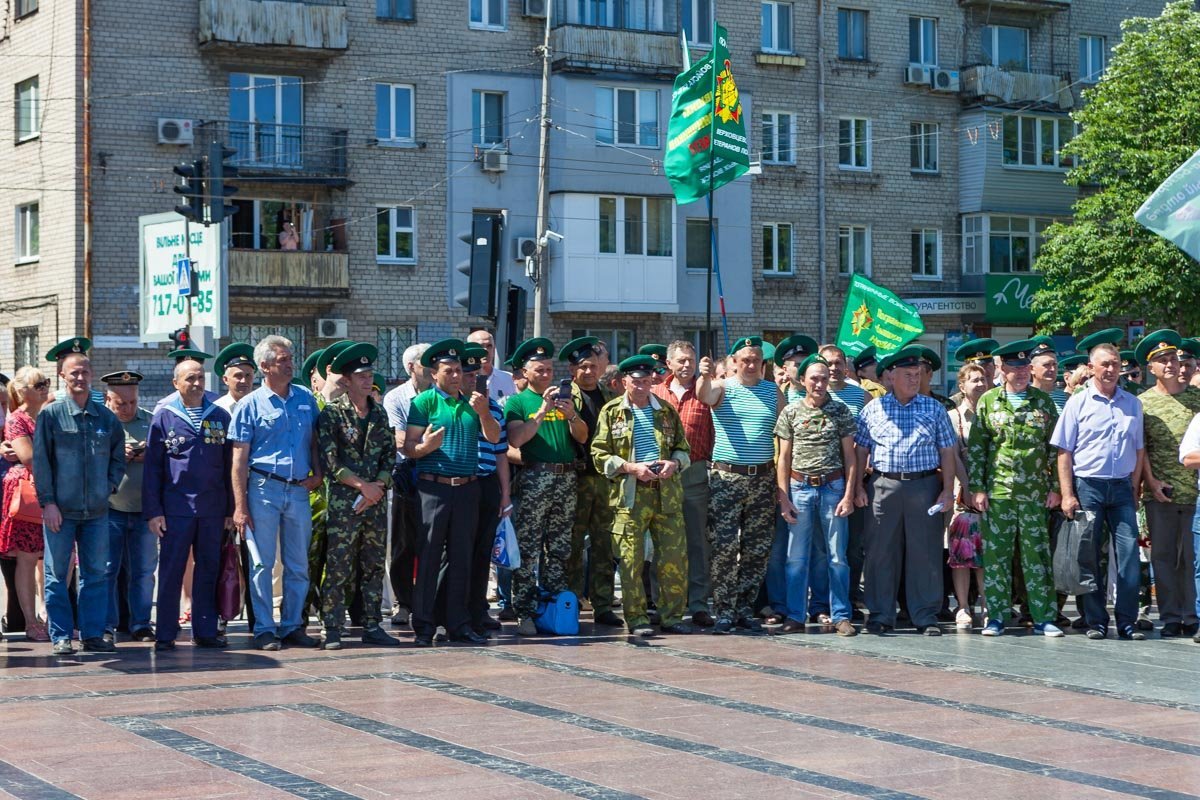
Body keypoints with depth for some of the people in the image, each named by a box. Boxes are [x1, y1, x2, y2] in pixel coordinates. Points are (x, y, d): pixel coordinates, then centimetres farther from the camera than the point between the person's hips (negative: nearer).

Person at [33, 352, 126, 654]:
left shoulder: (106, 417, 8)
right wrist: (48, 502, -8)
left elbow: (118, 457, 17)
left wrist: (110, 486, 3)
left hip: (97, 510, 3)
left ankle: (93, 634, 12)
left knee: (96, 574, 5)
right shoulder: (51, 414, -2)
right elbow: (40, 460, -3)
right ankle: (61, 637, 7)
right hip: (60, 510, -3)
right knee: (57, 575, 1)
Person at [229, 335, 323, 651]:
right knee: (263, 563, -1)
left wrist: (318, 473, 1)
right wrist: (240, 506, -10)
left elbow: (314, 439, 19)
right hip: (264, 489, -4)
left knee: (298, 566, 7)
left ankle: (292, 625, 17)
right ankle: (264, 629, 6)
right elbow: (239, 459, -4)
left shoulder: (305, 398, 10)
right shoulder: (251, 405, -2)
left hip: (299, 490, 4)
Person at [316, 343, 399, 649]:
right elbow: (329, 460, -9)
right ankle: (332, 630, -2)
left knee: (374, 566, 8)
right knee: (338, 567, -6)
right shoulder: (332, 413, -3)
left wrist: (379, 484, -6)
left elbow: (390, 455, 11)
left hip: (376, 499, 5)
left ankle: (372, 626, 15)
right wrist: (362, 485, -13)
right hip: (343, 500, -5)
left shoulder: (379, 413, 13)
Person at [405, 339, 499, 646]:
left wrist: (482, 412, -9)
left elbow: (494, 437, 7)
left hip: (467, 488, 4)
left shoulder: (471, 402, 14)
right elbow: (409, 447, -5)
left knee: (461, 558, 8)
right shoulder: (424, 401, -1)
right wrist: (425, 446, -26)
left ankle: (458, 624, 15)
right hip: (434, 487, -4)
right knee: (429, 557, -3)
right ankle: (423, 626, 1)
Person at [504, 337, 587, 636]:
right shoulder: (517, 402, 4)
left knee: (559, 549, 9)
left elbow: (582, 437, 10)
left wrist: (571, 414, -8)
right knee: (527, 550, -7)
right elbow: (515, 439, -11)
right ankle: (525, 613, -5)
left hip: (566, 478, 5)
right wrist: (543, 411, -14)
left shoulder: (563, 397, 16)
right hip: (534, 479, -5)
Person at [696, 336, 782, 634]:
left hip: (763, 478, 3)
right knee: (723, 547, -7)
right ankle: (724, 612, -1)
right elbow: (705, 396, -22)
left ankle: (745, 609, 17)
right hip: (726, 477, -3)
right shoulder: (723, 388, 1)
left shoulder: (773, 392, 10)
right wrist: (705, 377, -45)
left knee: (757, 549, 7)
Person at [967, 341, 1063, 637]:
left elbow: (1055, 447, 9)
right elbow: (975, 448, 5)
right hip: (997, 491, 0)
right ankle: (996, 616, 9)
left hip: (1035, 492, 1)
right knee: (996, 554, 2)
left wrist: (1055, 488, 3)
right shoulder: (988, 401, 5)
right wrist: (977, 488, -2)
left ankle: (1044, 617, 6)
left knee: (1037, 554, 1)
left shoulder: (1043, 401, 8)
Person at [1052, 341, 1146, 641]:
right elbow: (1064, 452, 0)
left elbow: (1139, 450, 15)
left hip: (1122, 488, 2)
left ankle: (1127, 621, 3)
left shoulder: (1132, 404, 12)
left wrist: (1134, 489, 6)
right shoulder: (1078, 402, 2)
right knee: (1089, 556, 2)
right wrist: (1067, 495, -7)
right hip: (1087, 487, -2)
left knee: (1128, 552, -4)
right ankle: (1096, 621, 10)